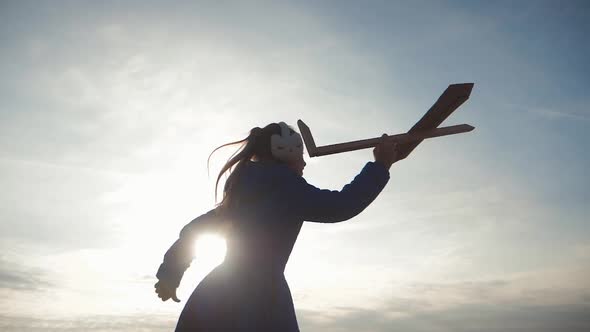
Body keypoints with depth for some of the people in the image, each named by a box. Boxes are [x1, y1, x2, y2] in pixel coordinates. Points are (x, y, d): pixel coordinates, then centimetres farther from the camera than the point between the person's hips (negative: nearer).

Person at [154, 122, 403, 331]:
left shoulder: (245, 190, 19)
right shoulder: (279, 182, -6)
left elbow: (194, 229, 26)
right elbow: (339, 207, -15)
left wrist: (170, 273, 37)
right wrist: (380, 165, -4)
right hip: (255, 301, -9)